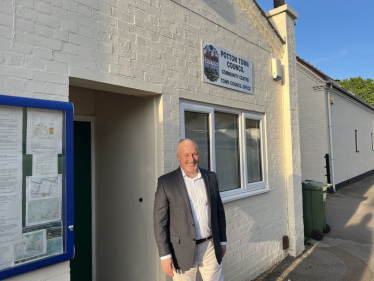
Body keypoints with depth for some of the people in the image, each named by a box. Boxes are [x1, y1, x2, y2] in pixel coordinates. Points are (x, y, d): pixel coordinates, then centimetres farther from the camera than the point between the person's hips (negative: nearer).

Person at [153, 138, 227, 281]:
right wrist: (165, 255, -10)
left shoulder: (211, 177, 2)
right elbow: (160, 221, -9)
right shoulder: (166, 182, -10)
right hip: (183, 250, -3)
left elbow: (219, 211, 10)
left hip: (211, 247, 3)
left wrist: (222, 241, 11)